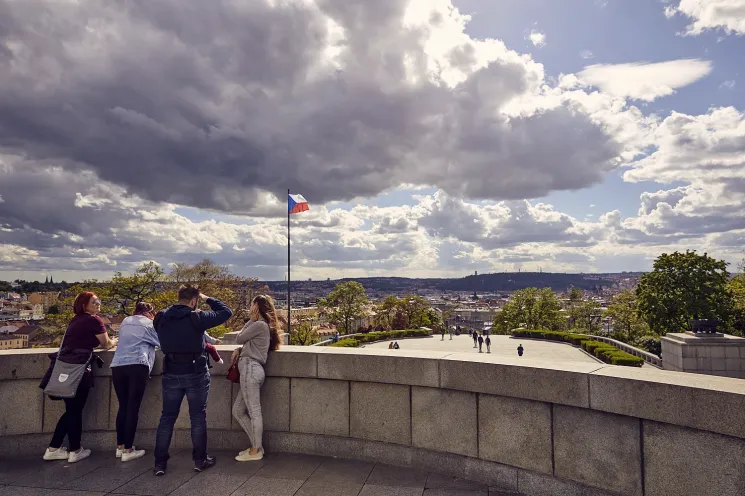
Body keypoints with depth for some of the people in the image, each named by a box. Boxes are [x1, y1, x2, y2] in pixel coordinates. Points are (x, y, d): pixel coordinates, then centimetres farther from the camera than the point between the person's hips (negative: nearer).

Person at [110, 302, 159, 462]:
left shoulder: (125, 322, 24)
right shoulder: (149, 323, 9)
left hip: (118, 366, 5)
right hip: (137, 366, -5)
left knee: (123, 406, 12)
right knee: (133, 407, -2)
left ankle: (120, 446, 17)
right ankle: (128, 450, 0)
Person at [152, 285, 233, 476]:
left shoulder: (161, 318, -1)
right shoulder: (196, 318, -17)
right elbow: (226, 312, -9)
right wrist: (207, 298, 3)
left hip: (171, 374, 4)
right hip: (196, 374, -4)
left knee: (167, 418, 13)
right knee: (198, 417, 8)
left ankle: (160, 463, 17)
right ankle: (200, 460, 18)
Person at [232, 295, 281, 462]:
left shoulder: (259, 325, -7)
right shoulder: (264, 326, 23)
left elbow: (239, 339, -1)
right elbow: (246, 342, 26)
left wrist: (251, 320, 4)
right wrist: (239, 350, 7)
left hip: (251, 369, -10)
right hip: (251, 371, 10)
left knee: (254, 411, -3)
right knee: (238, 411, 14)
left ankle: (255, 451, 6)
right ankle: (256, 446, 19)